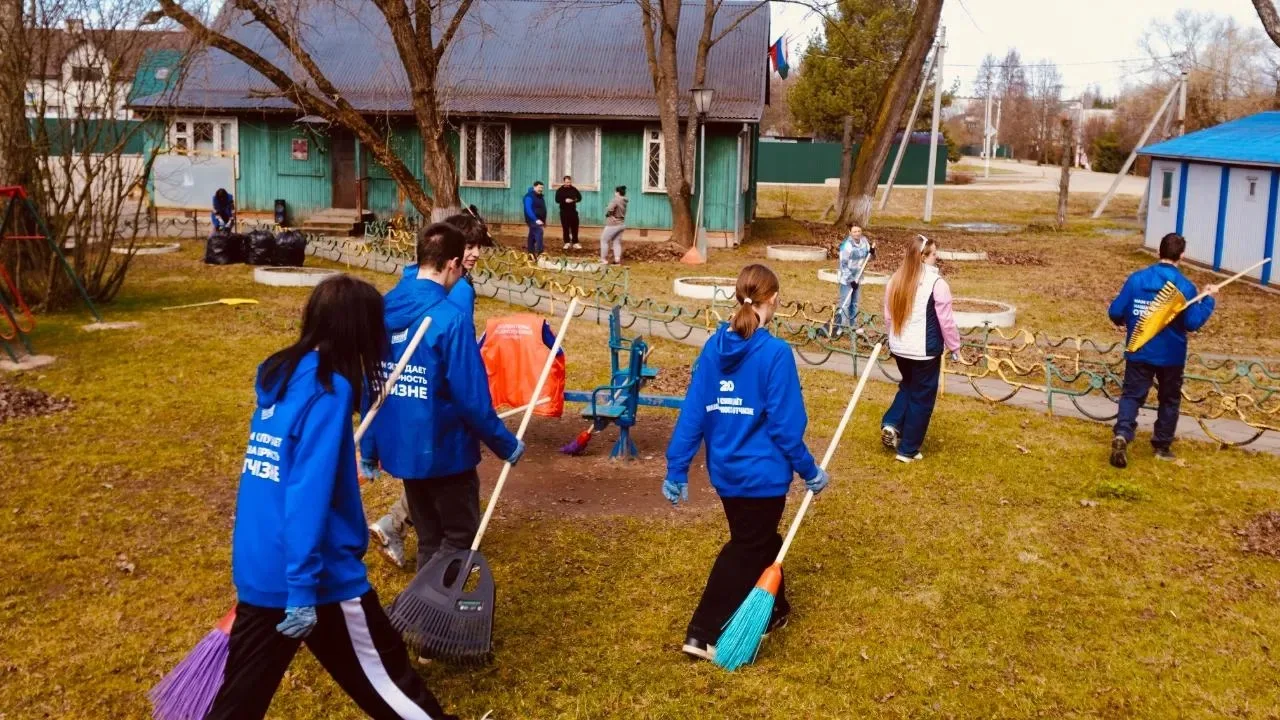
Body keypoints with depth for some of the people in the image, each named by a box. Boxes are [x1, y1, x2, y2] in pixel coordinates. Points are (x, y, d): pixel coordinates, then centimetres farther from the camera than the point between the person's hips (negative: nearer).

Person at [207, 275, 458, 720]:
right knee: (382, 674, 10)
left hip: (256, 570, 8)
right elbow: (309, 492, -23)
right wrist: (303, 585, -23)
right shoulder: (328, 388, -18)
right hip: (316, 573, -8)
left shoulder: (279, 374, 6)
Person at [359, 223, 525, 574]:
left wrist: (368, 449, 16)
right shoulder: (451, 318, -20)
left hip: (401, 448, 7)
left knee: (429, 541, 20)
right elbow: (472, 397, -19)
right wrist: (506, 445, -6)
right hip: (444, 449, -7)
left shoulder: (383, 309, 1)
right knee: (460, 538, 11)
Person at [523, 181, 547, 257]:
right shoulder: (529, 196, -15)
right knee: (539, 233, -24)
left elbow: (543, 209, 24)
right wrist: (536, 219, -31)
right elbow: (528, 210, -24)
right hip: (533, 220, -9)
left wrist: (544, 220, 25)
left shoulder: (540, 196, 15)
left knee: (532, 236, 14)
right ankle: (539, 252, -31)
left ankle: (531, 253, 20)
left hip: (539, 220, 9)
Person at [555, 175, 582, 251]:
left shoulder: (574, 189, 6)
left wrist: (574, 200, -12)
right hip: (564, 211, -2)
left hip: (573, 211, 2)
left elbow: (579, 197, 9)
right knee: (565, 228, 1)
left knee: (575, 227, 1)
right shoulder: (560, 190, -2)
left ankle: (575, 243, 7)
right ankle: (567, 243, 8)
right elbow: (557, 200, -11)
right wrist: (565, 200, -25)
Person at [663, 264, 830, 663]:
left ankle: (772, 611, 41)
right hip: (762, 472, -6)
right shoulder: (775, 352, -18)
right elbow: (786, 425, -17)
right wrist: (809, 471, -4)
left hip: (725, 470, 6)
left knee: (758, 540, 25)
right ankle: (703, 634, 5)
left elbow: (692, 413, -1)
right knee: (746, 550, 7)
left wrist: (677, 468, 4)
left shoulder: (714, 346, -2)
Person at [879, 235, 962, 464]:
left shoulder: (895, 281, 1)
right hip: (925, 350, -6)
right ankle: (908, 450, 14)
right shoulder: (936, 283, -17)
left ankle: (891, 424, 10)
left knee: (908, 386, 29)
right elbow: (946, 321, -12)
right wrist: (954, 347, 2)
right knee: (921, 397, 8)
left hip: (899, 348, 6)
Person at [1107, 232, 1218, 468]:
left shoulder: (1137, 279, -7)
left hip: (1139, 352, 1)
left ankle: (1122, 435, -18)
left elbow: (1115, 312, -5)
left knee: (1132, 395, 6)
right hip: (1171, 355, -1)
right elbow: (1193, 323, -13)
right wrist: (1208, 300, -1)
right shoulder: (1185, 286, -12)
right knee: (1169, 400, 17)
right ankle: (1162, 446, 24)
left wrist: (1127, 322, 17)